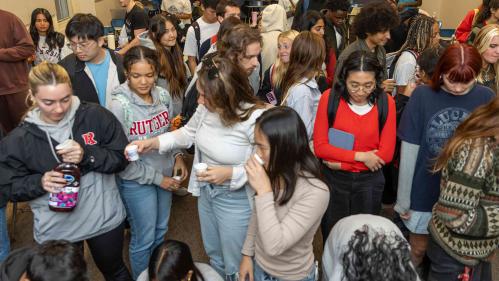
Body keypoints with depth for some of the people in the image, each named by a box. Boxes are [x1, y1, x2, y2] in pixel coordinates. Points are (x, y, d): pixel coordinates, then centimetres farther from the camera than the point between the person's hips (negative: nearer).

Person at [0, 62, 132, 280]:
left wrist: (87, 155, -25)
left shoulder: (96, 116, -13)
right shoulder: (18, 140, -9)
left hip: (105, 219, 0)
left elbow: (121, 158, -9)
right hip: (55, 229, 1)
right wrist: (40, 182, -22)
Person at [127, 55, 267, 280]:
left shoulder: (256, 119, -30)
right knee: (214, 255, 31)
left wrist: (231, 173, -30)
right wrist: (152, 143, -4)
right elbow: (189, 133, 6)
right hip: (206, 191, 6)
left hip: (236, 200, -6)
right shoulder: (206, 107, -12)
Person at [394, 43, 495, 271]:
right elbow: (409, 151, -10)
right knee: (418, 252, 18)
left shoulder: (487, 98, -9)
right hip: (424, 193, -1)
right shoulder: (422, 96, -15)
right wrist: (403, 199, -6)